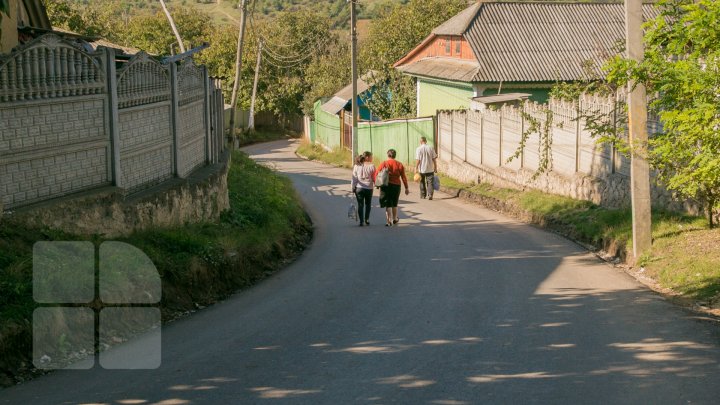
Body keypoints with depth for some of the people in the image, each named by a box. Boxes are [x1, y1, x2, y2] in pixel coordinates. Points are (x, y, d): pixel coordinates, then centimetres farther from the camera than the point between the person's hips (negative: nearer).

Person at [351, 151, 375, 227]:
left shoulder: (356, 166, -1)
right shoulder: (371, 166, -9)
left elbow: (354, 178, 1)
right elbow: (374, 178, -5)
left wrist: (353, 188, 7)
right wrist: (376, 184, 11)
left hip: (359, 188, 1)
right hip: (369, 188, -1)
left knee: (360, 205, 6)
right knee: (367, 204, 17)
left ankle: (361, 221, 2)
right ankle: (367, 219, 17)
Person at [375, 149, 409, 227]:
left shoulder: (383, 164, -5)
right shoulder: (399, 165, -1)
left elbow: (376, 174, -7)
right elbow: (403, 177, 1)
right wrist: (406, 188, 5)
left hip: (386, 186, -2)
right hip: (396, 185, 2)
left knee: (388, 204, 2)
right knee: (394, 203, 20)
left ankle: (389, 221, -6)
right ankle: (395, 219, 34)